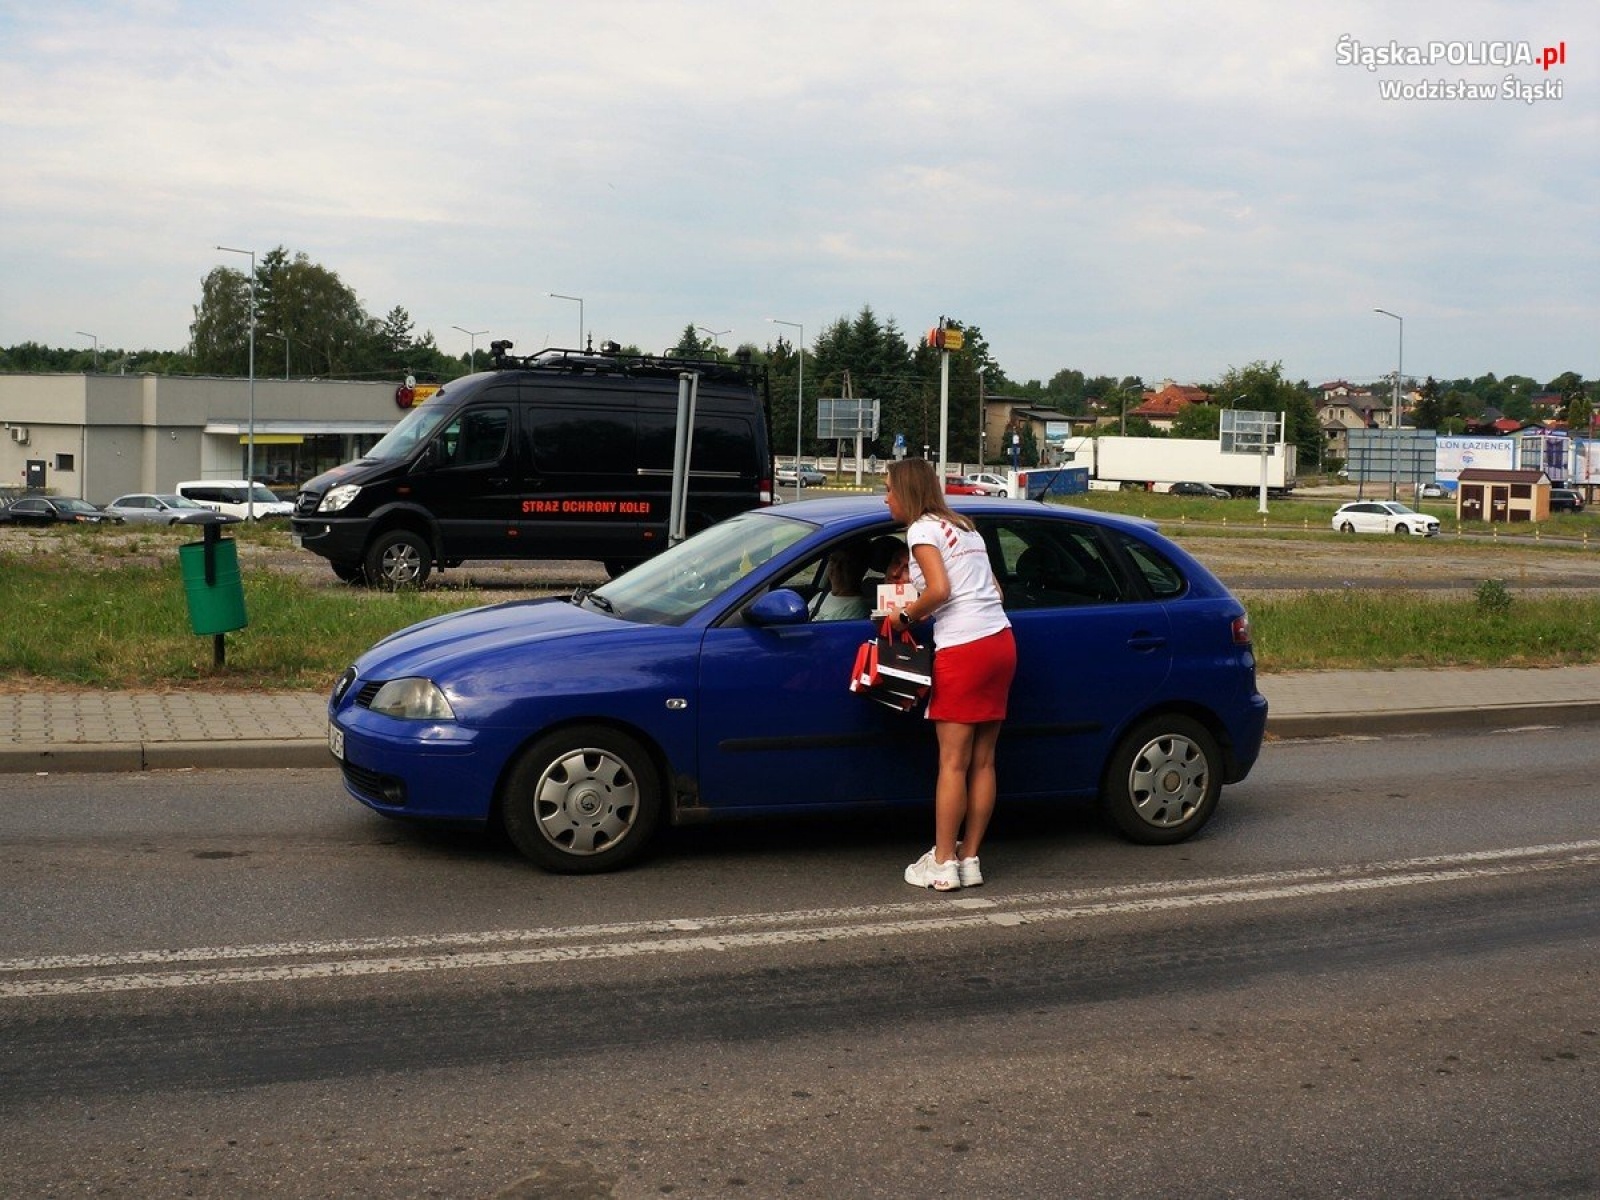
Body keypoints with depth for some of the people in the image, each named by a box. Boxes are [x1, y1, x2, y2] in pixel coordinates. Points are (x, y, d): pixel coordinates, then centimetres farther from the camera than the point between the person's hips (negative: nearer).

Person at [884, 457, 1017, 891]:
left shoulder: (921, 530, -3)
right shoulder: (964, 527, 22)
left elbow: (939, 590, -17)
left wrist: (906, 615, -1)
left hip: (963, 649, -8)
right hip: (1001, 642, 8)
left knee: (953, 762, -4)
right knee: (982, 761, 9)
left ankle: (942, 864, 0)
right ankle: (970, 859, 14)